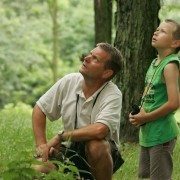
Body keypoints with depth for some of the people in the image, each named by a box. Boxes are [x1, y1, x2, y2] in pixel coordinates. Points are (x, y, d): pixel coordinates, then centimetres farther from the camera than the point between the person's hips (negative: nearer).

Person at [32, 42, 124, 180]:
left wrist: (60, 137, -23)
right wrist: (41, 145, -6)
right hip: (70, 150, 4)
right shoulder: (69, 82, -3)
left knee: (95, 145, -38)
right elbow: (39, 109, 7)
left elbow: (100, 130, -34)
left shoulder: (113, 95, -18)